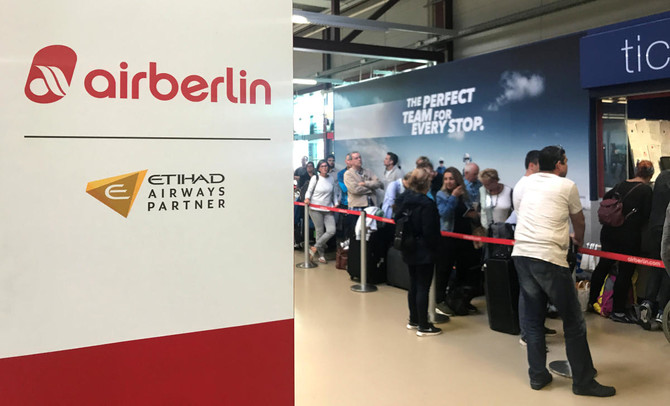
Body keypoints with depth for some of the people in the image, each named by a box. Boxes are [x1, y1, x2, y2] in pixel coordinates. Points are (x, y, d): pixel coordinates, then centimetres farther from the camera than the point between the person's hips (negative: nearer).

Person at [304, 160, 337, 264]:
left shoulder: (331, 178, 10)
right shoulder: (315, 178, 1)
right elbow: (309, 190, 3)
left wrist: (335, 203, 8)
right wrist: (307, 198, -15)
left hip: (328, 210, 4)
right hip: (315, 209, -4)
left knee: (331, 230, -10)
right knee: (320, 232, -1)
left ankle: (315, 247, 5)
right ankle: (321, 255, 10)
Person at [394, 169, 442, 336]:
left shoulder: (402, 199, 2)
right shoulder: (426, 204, -22)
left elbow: (397, 220, 10)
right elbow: (430, 231, -21)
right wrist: (434, 245, -5)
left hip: (409, 251, 8)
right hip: (424, 252, -8)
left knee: (413, 285, 19)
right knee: (423, 288, 1)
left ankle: (413, 320, 31)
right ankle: (423, 327, 10)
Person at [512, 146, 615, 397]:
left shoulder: (523, 185, 15)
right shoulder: (567, 186, 3)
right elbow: (578, 220, 16)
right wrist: (579, 239, 40)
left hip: (521, 254, 6)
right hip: (550, 258, -5)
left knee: (533, 319, 15)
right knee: (573, 322, 6)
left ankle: (538, 376, 21)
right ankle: (583, 382, 14)